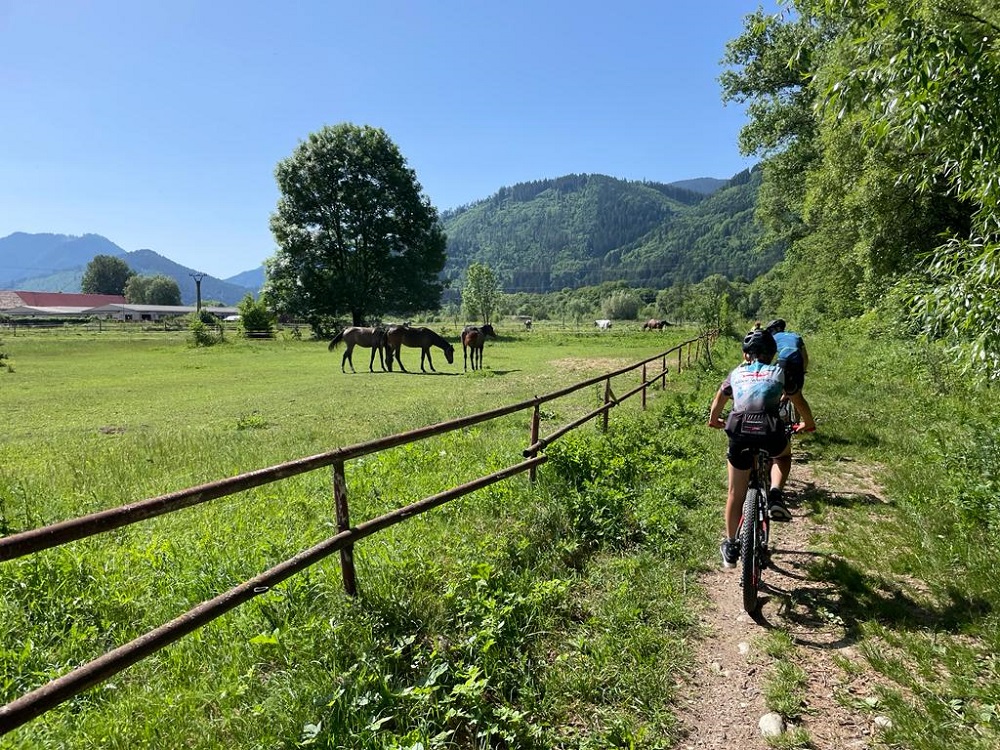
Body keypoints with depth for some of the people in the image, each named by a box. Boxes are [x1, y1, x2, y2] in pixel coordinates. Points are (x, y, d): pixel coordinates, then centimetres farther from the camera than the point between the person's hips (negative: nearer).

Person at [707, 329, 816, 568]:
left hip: (740, 433, 1)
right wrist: (808, 424, 47)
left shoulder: (736, 373, 21)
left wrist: (714, 420, 54)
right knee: (784, 454, 37)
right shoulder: (779, 371, 18)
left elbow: (719, 400, 35)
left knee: (736, 493, 17)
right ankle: (775, 495, 12)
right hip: (770, 432, -1)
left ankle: (731, 547, 23)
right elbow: (799, 402, 28)